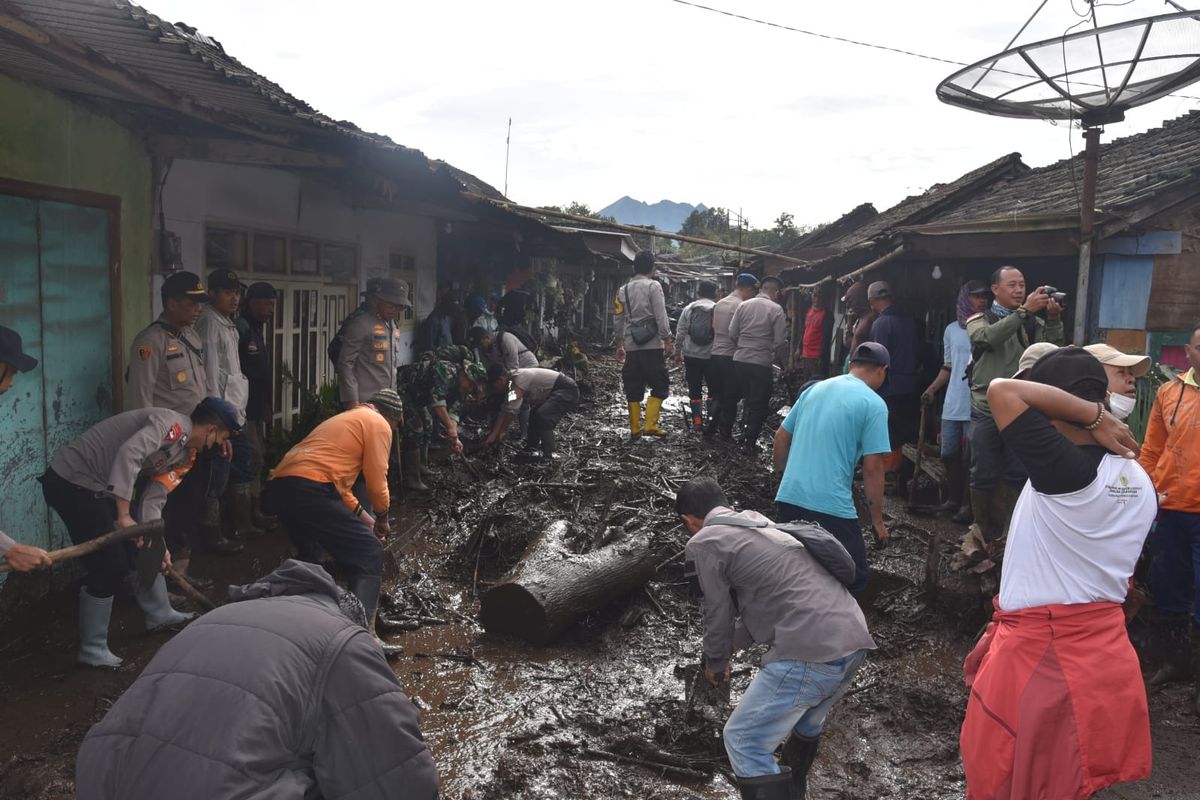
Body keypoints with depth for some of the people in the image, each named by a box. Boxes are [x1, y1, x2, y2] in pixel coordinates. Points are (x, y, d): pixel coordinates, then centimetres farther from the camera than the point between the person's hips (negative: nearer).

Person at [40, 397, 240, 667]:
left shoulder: (183, 453, 11)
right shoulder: (172, 423, -19)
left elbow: (153, 499, 8)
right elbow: (129, 454, -33)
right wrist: (124, 516, -33)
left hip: (100, 487, 10)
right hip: (71, 482, -10)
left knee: (143, 550, 18)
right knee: (111, 565, -9)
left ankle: (160, 615, 37)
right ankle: (92, 650, 5)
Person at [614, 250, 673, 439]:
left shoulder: (623, 290, 12)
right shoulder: (653, 286, -5)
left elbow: (618, 320, 15)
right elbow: (661, 316, -12)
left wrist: (619, 345, 23)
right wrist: (667, 340, -6)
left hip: (631, 346, 5)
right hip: (652, 345, -5)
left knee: (634, 389, 9)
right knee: (660, 386, 3)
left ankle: (635, 428, 11)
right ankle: (650, 425, -6)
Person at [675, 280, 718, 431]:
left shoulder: (689, 308, 1)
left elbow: (680, 333, 2)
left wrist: (680, 351, 12)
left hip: (691, 356, 2)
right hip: (711, 356, -2)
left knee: (694, 390, 10)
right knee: (714, 390, 11)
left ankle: (697, 421, 10)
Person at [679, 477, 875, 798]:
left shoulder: (703, 543, 1)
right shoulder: (764, 525, 26)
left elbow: (718, 615, 6)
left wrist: (715, 663, 26)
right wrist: (732, 645, 43)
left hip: (811, 652, -9)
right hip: (856, 640, 9)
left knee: (744, 742, 6)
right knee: (805, 721, 32)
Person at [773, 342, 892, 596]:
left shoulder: (815, 388, 13)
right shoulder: (874, 404, -4)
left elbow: (781, 436, 17)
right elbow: (872, 467, -9)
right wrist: (878, 520, -1)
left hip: (788, 498, 6)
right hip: (831, 507, -6)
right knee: (855, 578, 7)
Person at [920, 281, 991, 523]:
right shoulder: (951, 329, 11)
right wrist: (932, 389, 7)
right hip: (953, 403, 5)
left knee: (970, 457, -2)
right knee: (949, 453, 10)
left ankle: (968, 504, 7)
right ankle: (953, 498, 24)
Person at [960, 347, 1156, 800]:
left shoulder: (1062, 469, -24)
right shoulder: (1140, 481, 2)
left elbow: (1003, 391, -27)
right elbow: (1121, 571, 10)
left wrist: (1095, 416, -19)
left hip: (1039, 647, -8)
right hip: (1103, 646, 8)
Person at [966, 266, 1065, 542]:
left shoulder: (1032, 322, 9)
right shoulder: (979, 320, 2)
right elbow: (988, 337, -21)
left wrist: (1053, 319, -23)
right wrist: (1024, 310, -28)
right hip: (986, 410, -2)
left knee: (1017, 476, 7)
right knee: (984, 477, 4)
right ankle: (985, 534, 16)